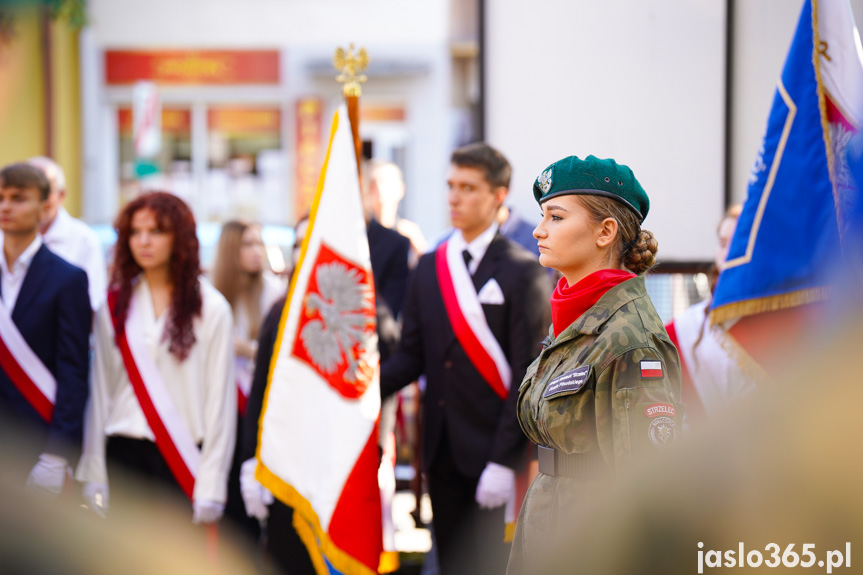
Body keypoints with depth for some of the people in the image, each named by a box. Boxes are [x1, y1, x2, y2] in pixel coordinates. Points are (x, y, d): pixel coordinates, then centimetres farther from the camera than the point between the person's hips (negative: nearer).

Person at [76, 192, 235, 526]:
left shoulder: (210, 308, 0)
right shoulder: (116, 305, 9)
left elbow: (220, 398, -2)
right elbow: (101, 389, 8)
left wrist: (211, 489, -7)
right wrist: (93, 475, 3)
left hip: (182, 460, -2)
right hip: (124, 454, 3)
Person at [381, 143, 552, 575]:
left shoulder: (523, 273, -6)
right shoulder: (429, 267, 12)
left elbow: (528, 374, -10)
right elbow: (412, 355, 10)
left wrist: (504, 461, -16)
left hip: (491, 452, -5)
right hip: (442, 450, 5)